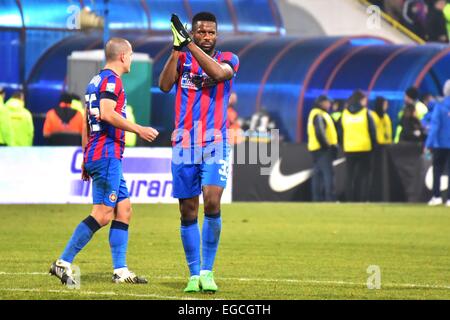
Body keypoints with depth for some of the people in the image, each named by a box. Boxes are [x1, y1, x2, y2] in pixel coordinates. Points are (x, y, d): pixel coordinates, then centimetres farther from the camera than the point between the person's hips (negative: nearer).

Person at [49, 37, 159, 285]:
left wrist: (86, 158, 26)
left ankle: (121, 270, 6)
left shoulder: (96, 81, 20)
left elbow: (87, 123, 23)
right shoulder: (111, 79, -9)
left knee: (123, 209, 9)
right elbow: (107, 114, -22)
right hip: (107, 155, -10)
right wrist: (139, 130, -16)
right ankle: (63, 263, -13)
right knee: (103, 213, -12)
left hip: (95, 154, 10)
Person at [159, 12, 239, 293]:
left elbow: (217, 72, -19)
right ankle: (194, 275, 11)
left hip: (214, 144, -2)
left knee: (212, 202, -19)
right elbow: (165, 85, -9)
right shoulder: (182, 59, 9)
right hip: (184, 144, 2)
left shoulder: (228, 59, 4)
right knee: (188, 212, 3)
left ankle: (207, 271, -10)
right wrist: (177, 48, -18)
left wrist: (189, 44, -24)